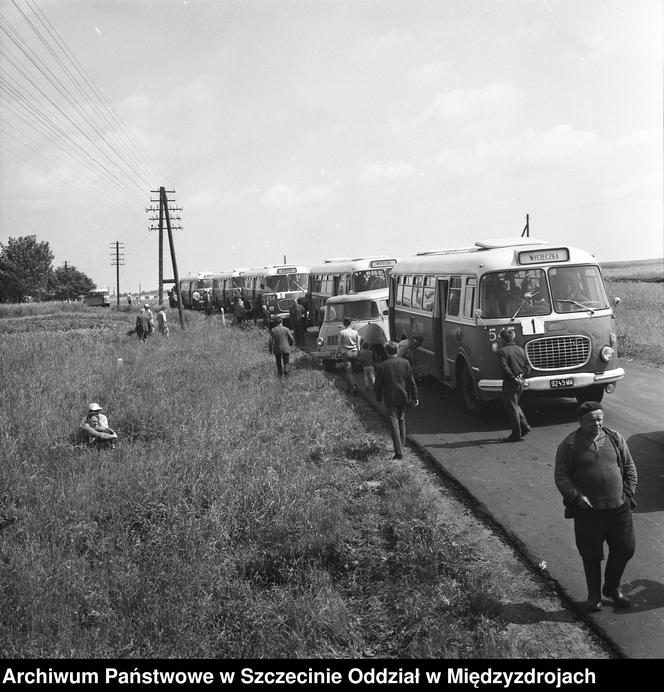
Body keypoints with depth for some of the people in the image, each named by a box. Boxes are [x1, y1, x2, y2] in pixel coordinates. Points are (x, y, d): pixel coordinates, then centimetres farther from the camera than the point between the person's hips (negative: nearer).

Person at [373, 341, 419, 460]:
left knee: (394, 423, -2)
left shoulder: (381, 366, -9)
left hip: (390, 399, -3)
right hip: (404, 397, 3)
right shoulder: (405, 363, -2)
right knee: (401, 421, 19)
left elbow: (378, 385, -3)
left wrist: (378, 398, 13)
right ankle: (401, 446, 28)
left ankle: (399, 451, -10)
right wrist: (414, 397, 9)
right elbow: (412, 382, 1)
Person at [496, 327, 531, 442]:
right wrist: (521, 375, -3)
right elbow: (527, 366, 8)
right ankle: (524, 426, 16)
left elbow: (505, 368, -21)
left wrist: (514, 378, -17)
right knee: (515, 405, 23)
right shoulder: (520, 349, 10)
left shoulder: (502, 351, -12)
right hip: (521, 383, 7)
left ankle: (516, 434, 5)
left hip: (510, 382, -7)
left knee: (511, 408, 2)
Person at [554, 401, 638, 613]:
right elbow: (561, 476, -4)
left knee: (625, 548, 10)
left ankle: (612, 588, 34)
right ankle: (594, 595, 27)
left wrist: (628, 493, 3)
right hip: (588, 509, -3)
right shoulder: (569, 445, -6)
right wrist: (577, 496, -15)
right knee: (591, 555, 6)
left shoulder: (615, 439, 5)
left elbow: (630, 468, 12)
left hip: (619, 507, 3)